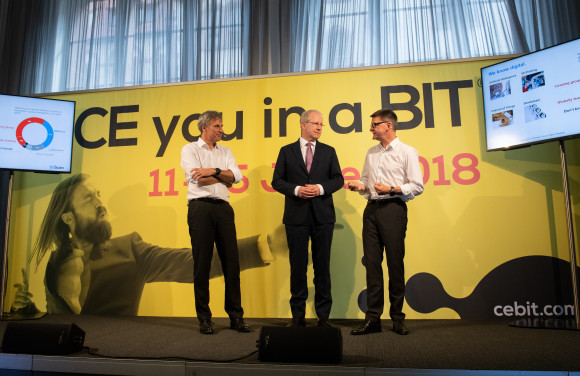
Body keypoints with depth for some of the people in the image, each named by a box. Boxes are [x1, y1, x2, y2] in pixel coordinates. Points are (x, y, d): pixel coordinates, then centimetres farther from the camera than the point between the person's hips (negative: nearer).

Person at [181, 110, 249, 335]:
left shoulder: (225, 152, 20)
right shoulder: (189, 150, 7)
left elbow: (237, 175, 4)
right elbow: (198, 180, -8)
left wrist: (213, 171, -9)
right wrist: (223, 177, 2)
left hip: (223, 208, 4)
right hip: (201, 207, -4)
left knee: (231, 262, 1)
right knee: (202, 263, -1)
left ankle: (236, 316, 9)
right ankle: (204, 318, 9)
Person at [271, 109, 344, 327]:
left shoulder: (328, 151, 12)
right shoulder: (287, 151, 8)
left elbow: (338, 179, 6)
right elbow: (277, 181, 4)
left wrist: (320, 188, -11)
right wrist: (296, 190, -13)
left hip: (323, 215, 1)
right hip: (296, 216, -1)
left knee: (322, 266, 6)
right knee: (298, 266, 5)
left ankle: (323, 314, 17)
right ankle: (298, 315, 17)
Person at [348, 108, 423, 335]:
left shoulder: (407, 152, -1)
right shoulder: (371, 153, 18)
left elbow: (417, 186, -5)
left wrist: (391, 189, -16)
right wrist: (360, 186, 1)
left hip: (393, 209, -5)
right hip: (371, 209, 5)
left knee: (395, 263, 0)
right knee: (372, 263, 3)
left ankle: (397, 317, 13)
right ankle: (372, 318, 8)